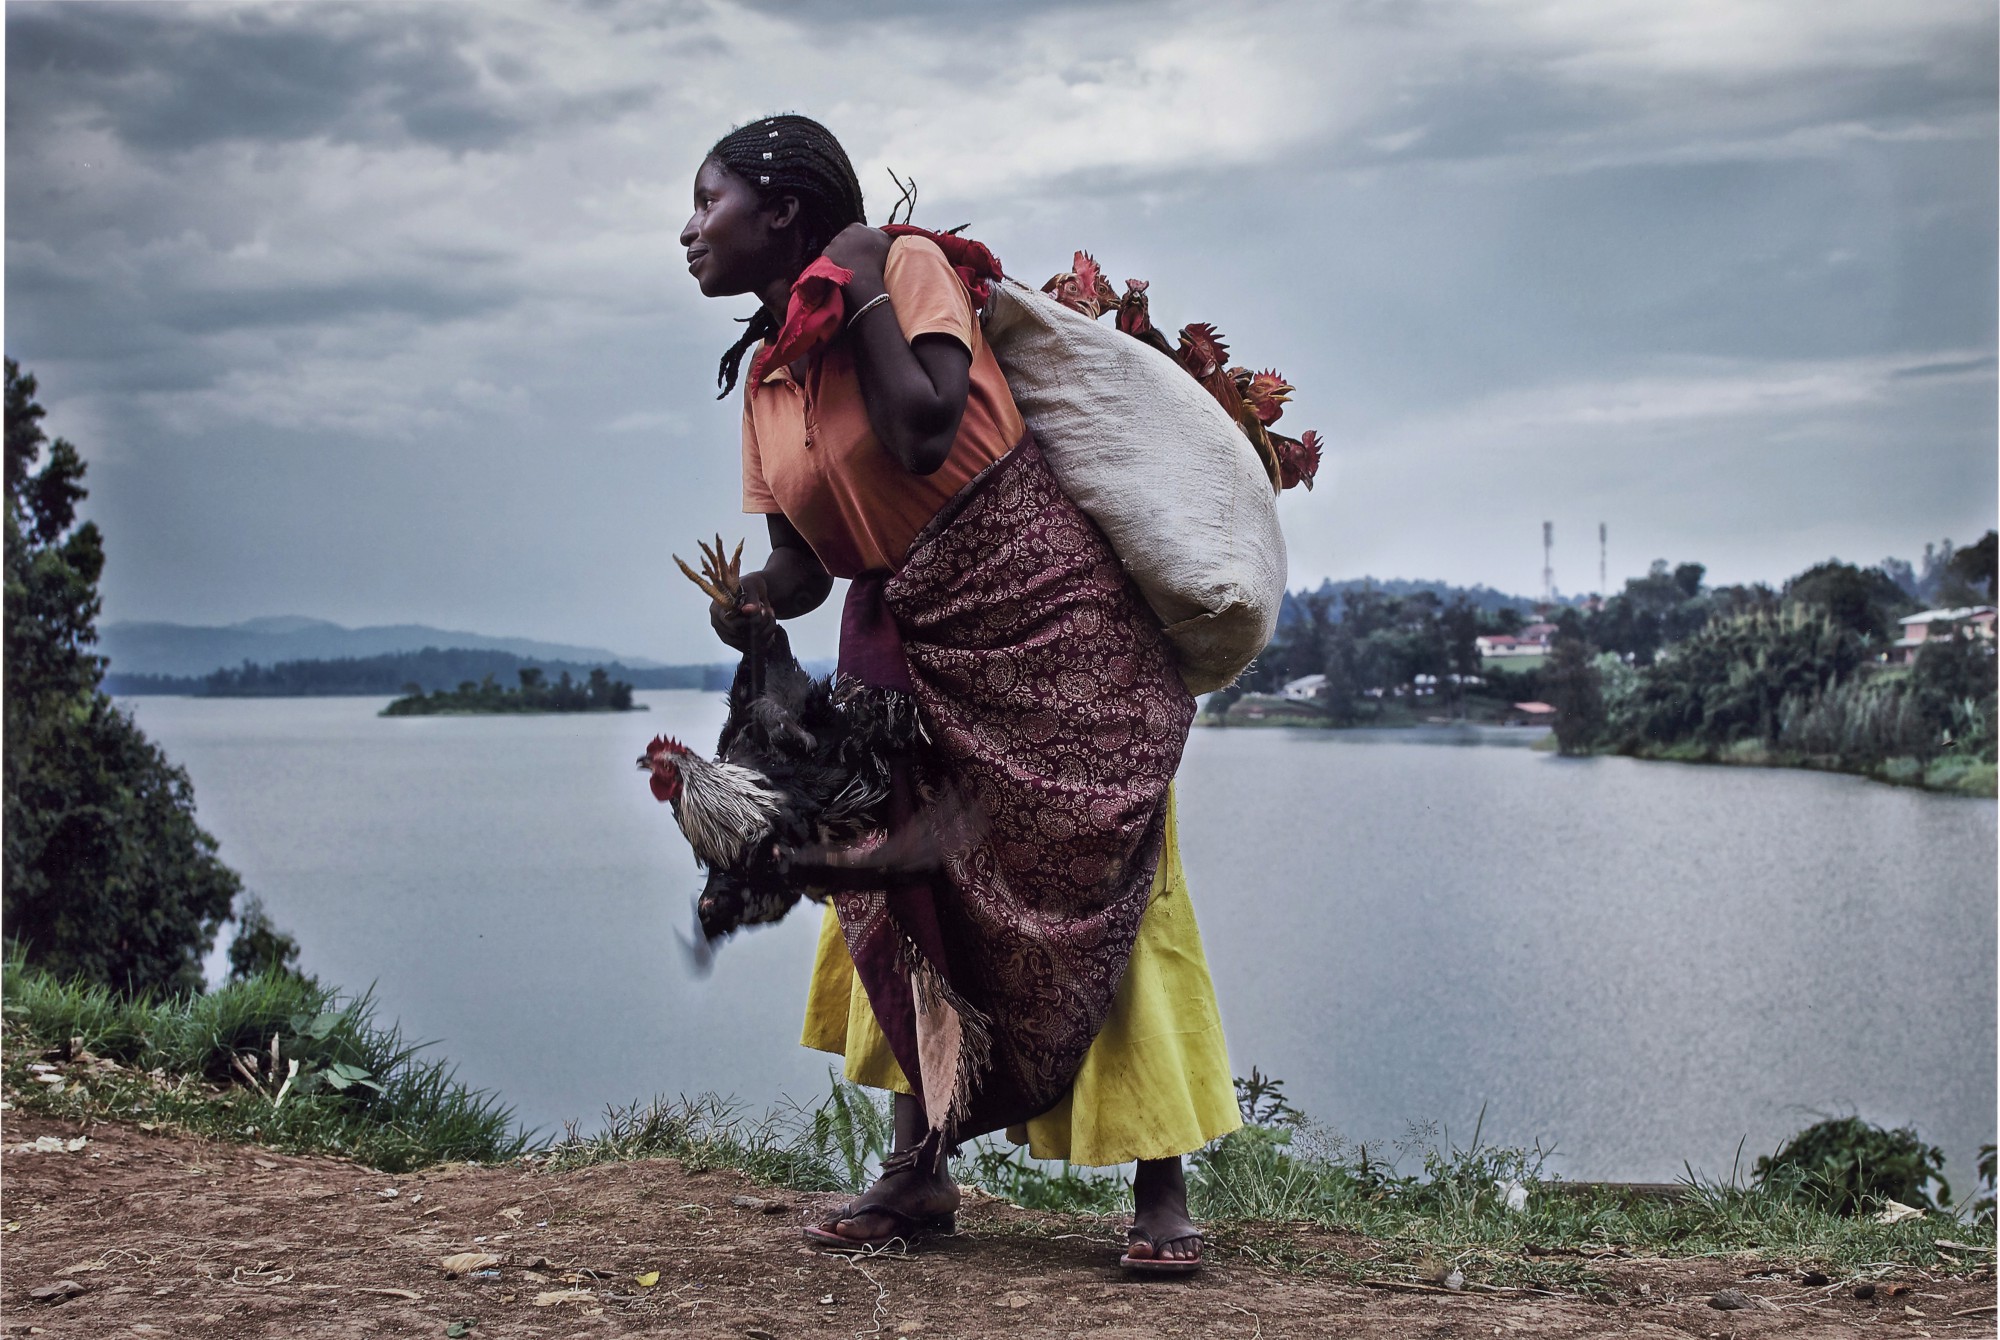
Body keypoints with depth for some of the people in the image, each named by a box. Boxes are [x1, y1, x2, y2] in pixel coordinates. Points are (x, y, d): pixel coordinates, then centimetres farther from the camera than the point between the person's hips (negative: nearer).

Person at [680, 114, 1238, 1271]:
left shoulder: (909, 263, -9)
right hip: (911, 645, 7)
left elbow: (923, 434, -25)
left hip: (1046, 613, -7)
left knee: (1101, 894, -7)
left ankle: (1163, 1189, -3)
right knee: (902, 893, 6)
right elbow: (804, 560, 8)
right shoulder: (767, 374, 9)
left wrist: (866, 294, -15)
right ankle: (921, 1169, 15)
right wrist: (750, 603, -13)